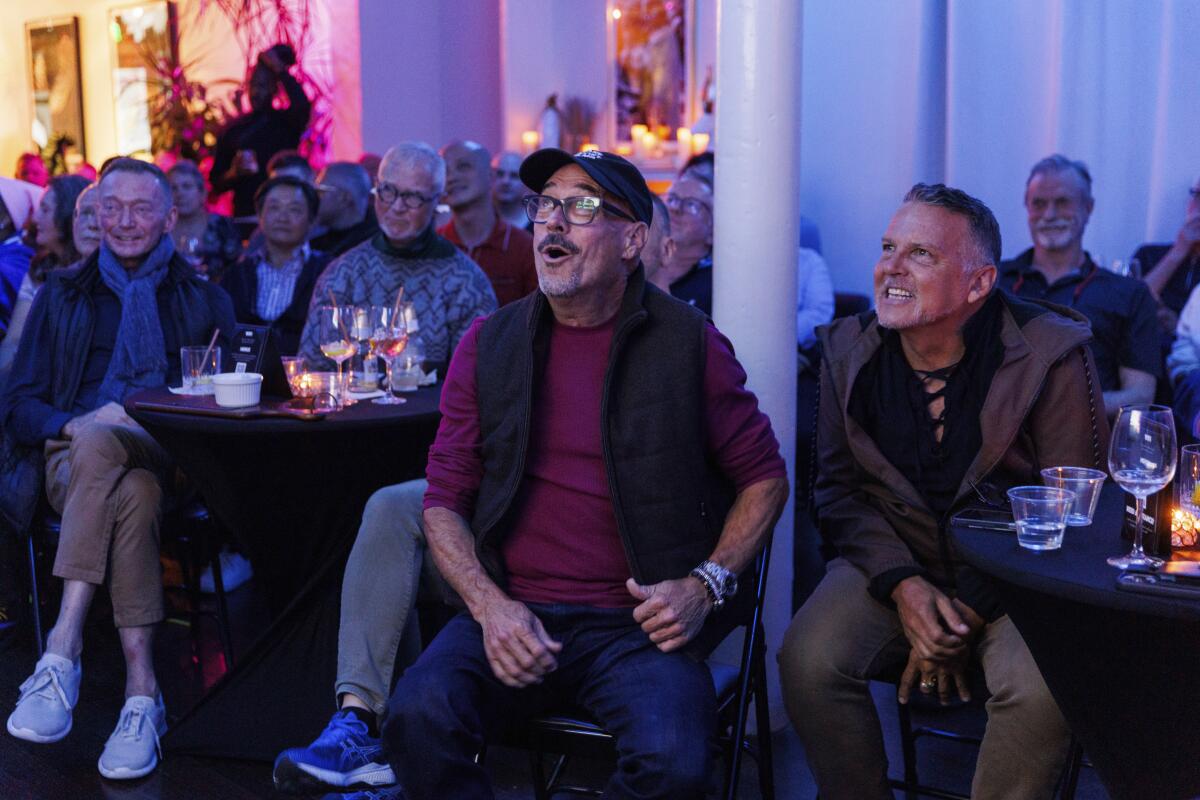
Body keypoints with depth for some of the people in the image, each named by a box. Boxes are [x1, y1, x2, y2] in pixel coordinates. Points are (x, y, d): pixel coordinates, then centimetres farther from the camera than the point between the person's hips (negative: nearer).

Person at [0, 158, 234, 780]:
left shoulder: (205, 302, 19)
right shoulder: (61, 296, 21)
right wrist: (75, 424, -11)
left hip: (172, 458, 0)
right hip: (74, 458, 1)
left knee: (100, 445, -37)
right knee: (133, 493, -37)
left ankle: (62, 650, -41)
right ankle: (141, 692, -43)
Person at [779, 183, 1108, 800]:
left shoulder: (1051, 355, -9)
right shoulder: (848, 350, 1)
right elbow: (838, 490, 5)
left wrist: (967, 611, -14)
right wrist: (902, 585, -13)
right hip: (893, 561, 3)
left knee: (1040, 689, -31)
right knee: (807, 660, -24)